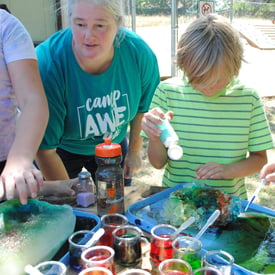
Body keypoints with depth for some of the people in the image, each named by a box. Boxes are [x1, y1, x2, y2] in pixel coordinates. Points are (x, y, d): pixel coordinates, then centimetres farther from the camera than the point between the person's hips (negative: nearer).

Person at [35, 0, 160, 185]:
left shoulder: (139, 53, -23)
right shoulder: (47, 65, -33)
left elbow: (143, 107, -3)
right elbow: (45, 149, -27)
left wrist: (134, 151, 6)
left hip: (114, 144, 3)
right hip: (63, 151, -3)